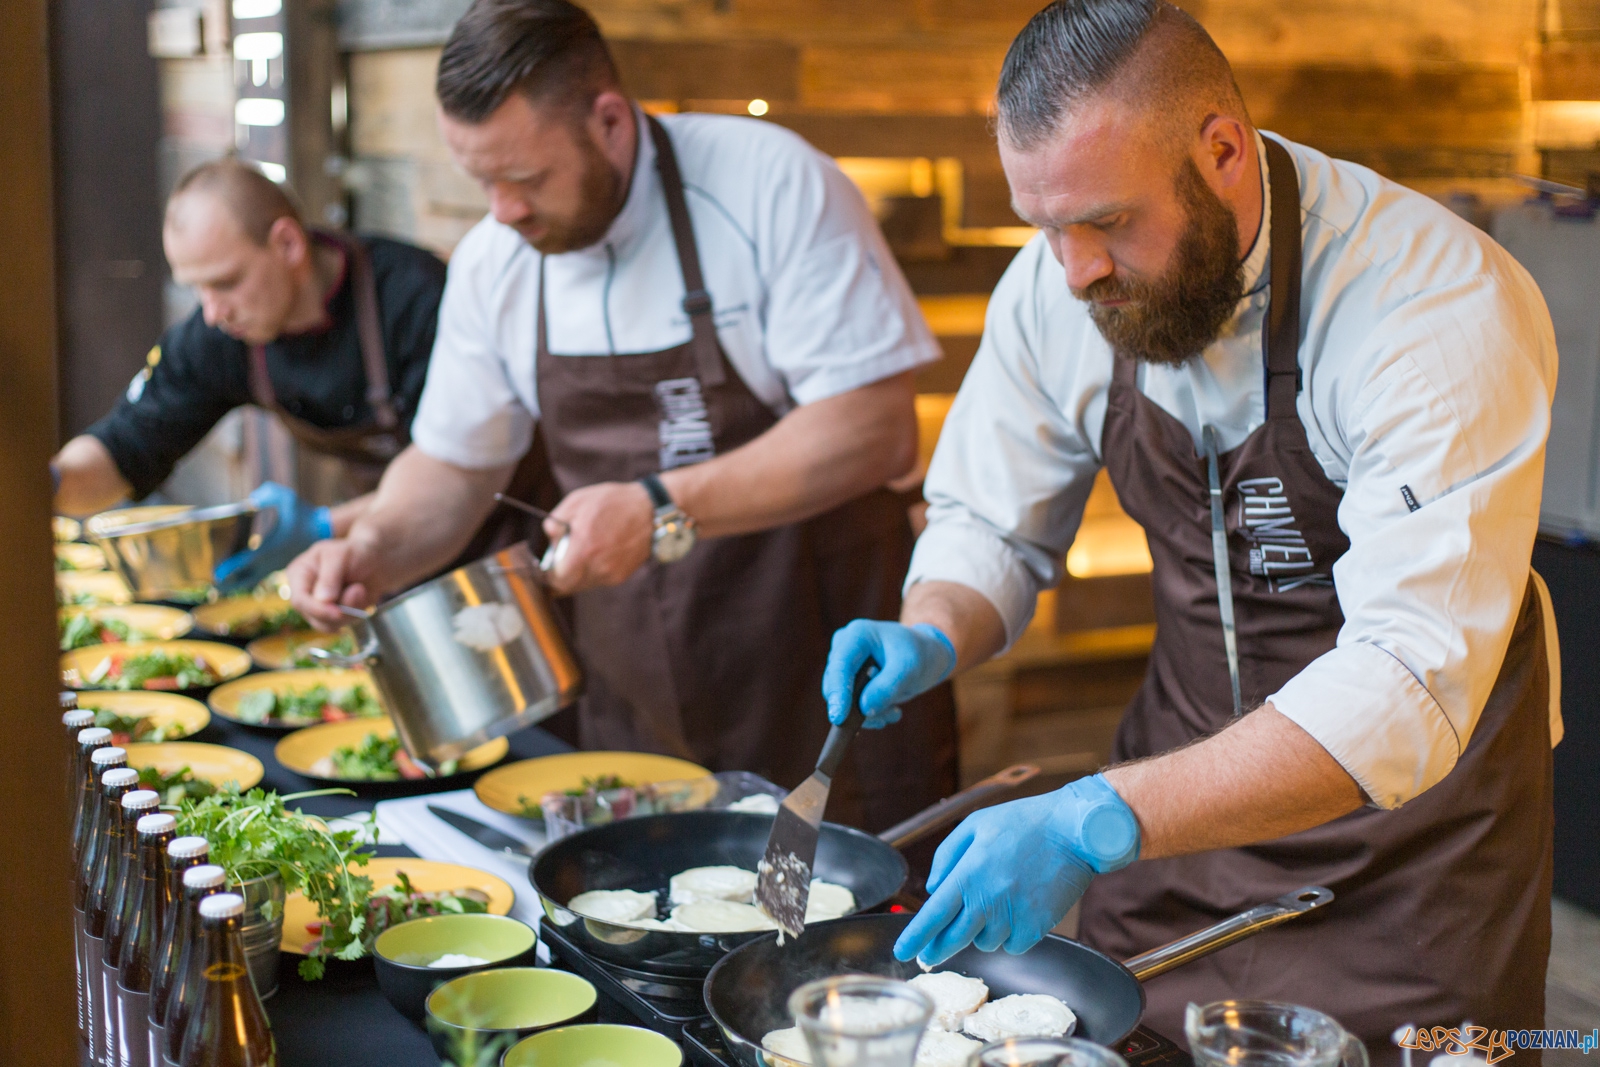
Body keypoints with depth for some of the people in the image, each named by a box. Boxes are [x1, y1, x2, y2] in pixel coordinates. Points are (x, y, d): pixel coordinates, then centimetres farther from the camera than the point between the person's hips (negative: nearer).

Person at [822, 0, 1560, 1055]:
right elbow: (991, 530, 3)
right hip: (1197, 773, 5)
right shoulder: (1057, 286, -11)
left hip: (1414, 813, -4)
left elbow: (1410, 686, -36)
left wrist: (1096, 822, -46)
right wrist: (932, 639, -21)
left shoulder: (1443, 306, -29)